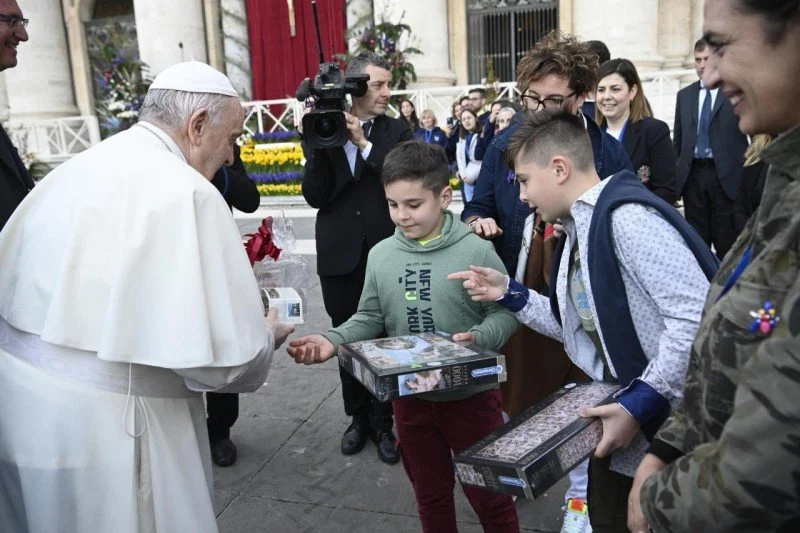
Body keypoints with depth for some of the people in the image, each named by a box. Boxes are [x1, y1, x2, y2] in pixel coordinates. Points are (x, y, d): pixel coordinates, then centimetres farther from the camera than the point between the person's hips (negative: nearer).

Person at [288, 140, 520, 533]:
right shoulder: (381, 255, -3)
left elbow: (504, 312, -10)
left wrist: (479, 337, -29)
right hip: (409, 397, 4)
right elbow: (370, 319, 3)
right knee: (430, 494, 23)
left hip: (471, 393, -3)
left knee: (489, 494, 15)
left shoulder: (476, 251, -14)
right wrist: (332, 341, -12)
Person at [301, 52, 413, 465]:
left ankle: (383, 424, 20)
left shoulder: (397, 132, 2)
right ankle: (358, 418, 32)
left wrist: (364, 144, -17)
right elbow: (315, 196, -6)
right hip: (339, 256, 2)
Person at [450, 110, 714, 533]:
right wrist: (509, 293, 4)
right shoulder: (582, 226, 9)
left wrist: (639, 403, -24)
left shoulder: (628, 216, -21)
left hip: (673, 423, -8)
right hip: (623, 410, 9)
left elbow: (698, 318, -27)